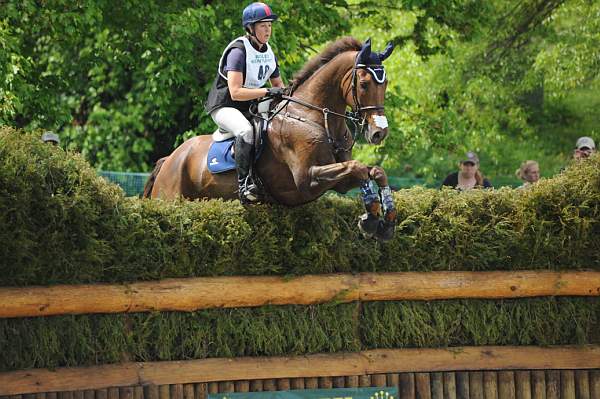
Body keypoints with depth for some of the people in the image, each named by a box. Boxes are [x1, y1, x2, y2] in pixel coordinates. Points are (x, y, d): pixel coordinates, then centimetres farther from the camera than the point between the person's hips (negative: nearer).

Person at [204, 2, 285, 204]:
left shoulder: (268, 53, 8)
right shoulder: (238, 51, -18)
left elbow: (278, 84, 20)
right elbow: (236, 92, -27)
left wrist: (283, 92, -4)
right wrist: (268, 92, -31)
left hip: (249, 107, 9)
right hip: (224, 106, -9)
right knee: (246, 130, -38)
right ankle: (244, 183, -38)